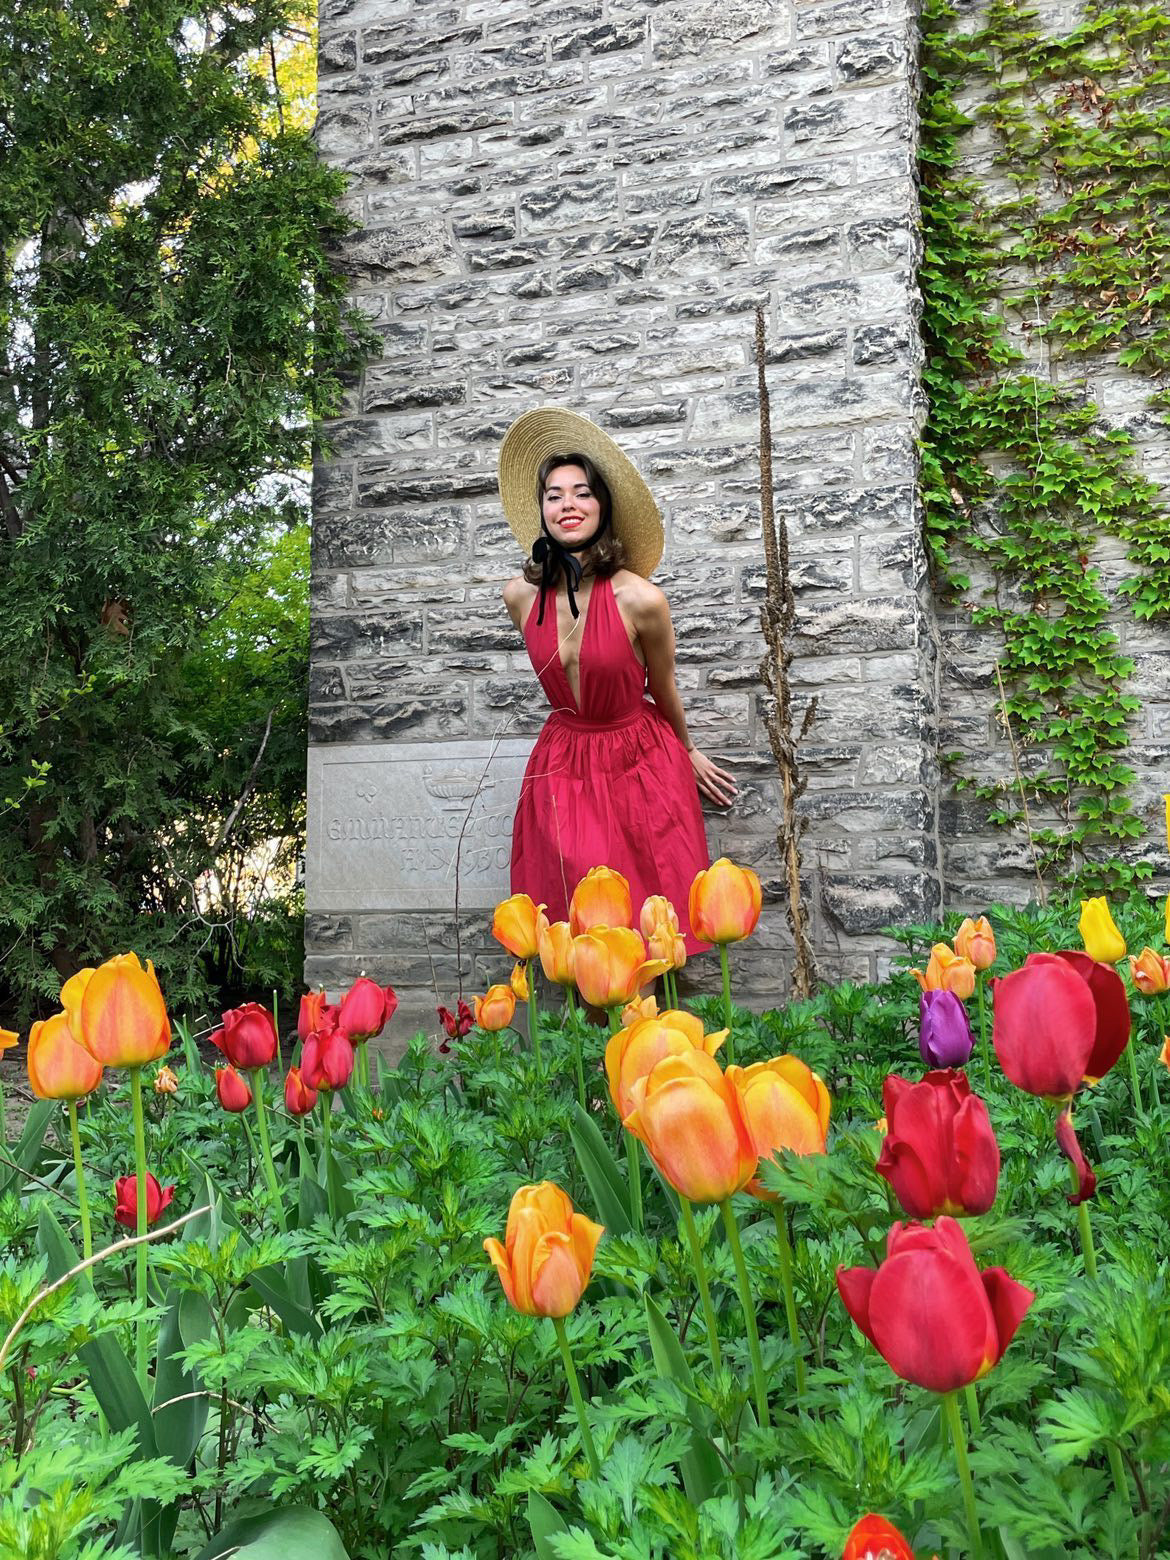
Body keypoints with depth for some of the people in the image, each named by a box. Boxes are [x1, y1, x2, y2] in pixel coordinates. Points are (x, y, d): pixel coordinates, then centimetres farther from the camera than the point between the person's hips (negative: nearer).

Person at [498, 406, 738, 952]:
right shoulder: (520, 595, -8)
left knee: (648, 920, 1)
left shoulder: (640, 599, -19)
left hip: (639, 763, -2)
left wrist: (687, 753, 13)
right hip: (562, 764, 3)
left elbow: (664, 691, -1)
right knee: (574, 916, 2)